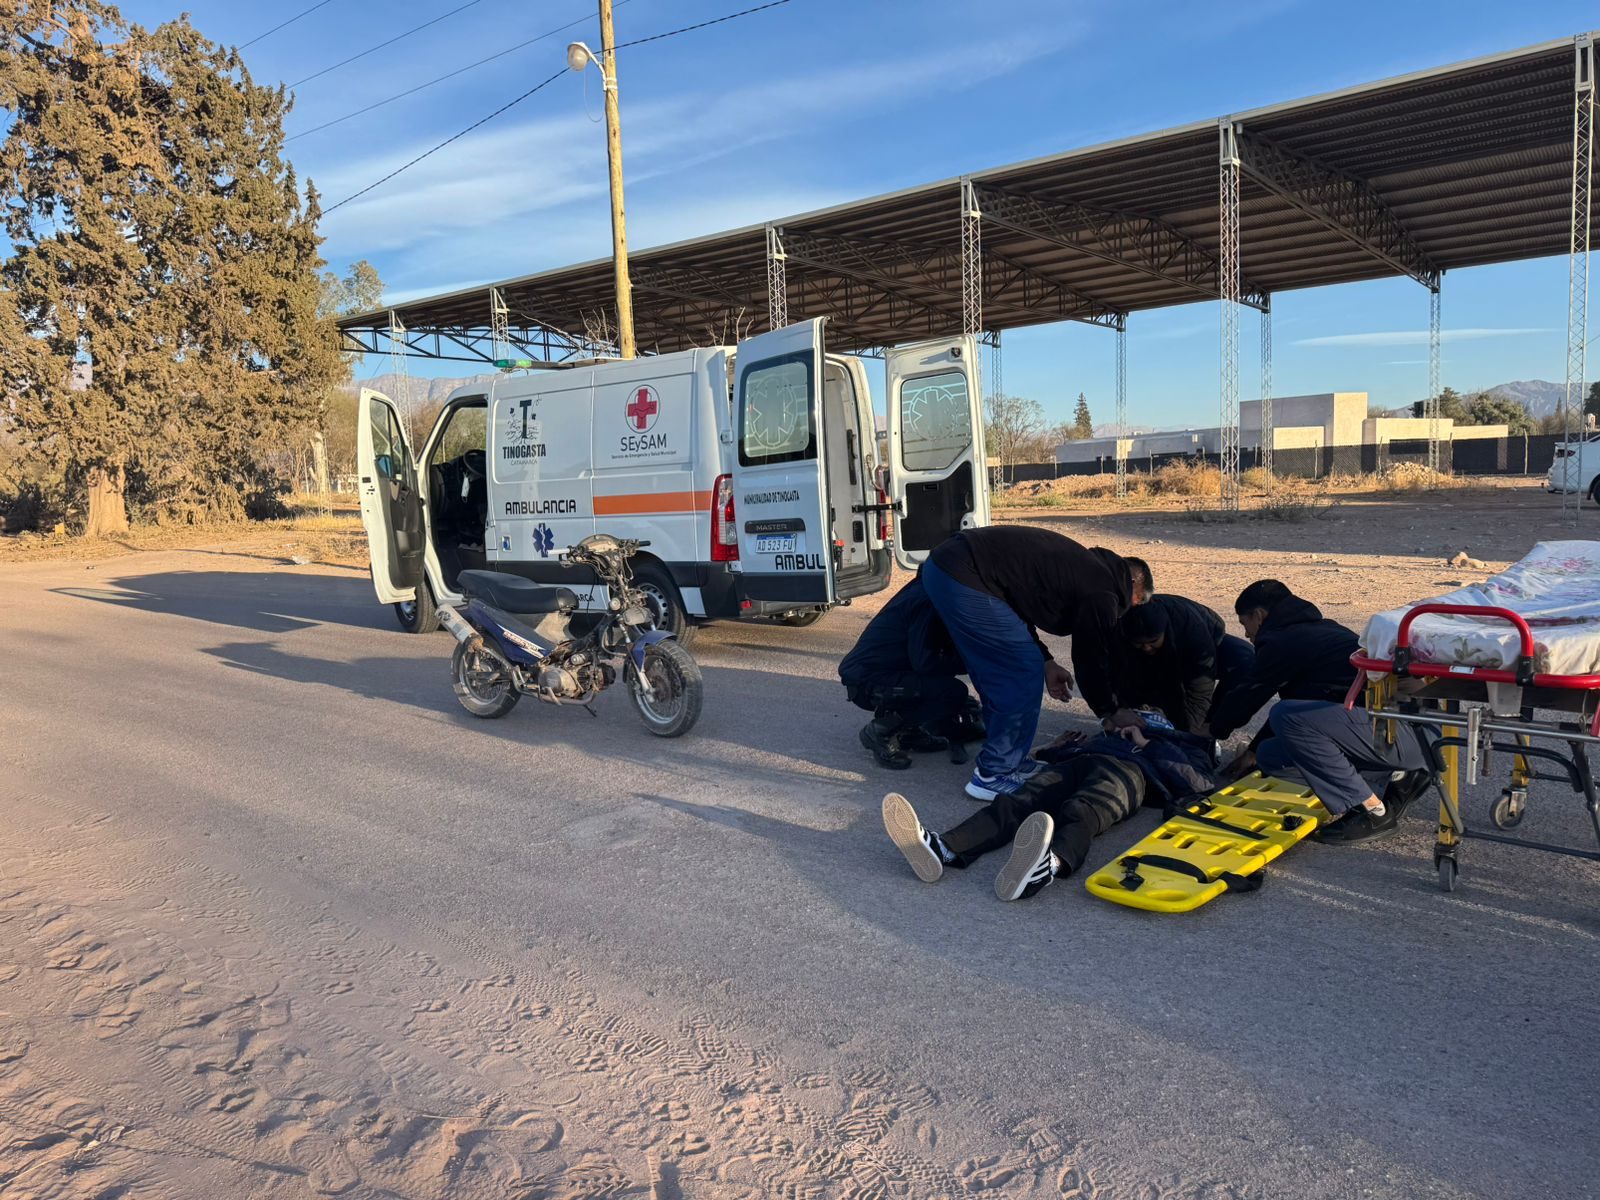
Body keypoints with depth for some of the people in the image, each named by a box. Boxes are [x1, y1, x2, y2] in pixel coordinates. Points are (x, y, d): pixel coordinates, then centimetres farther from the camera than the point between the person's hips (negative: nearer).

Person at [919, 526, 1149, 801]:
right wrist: (1111, 710, 19)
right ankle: (994, 775, 5)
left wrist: (1045, 661, 19)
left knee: (999, 672, 19)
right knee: (1025, 673, -1)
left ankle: (1007, 760, 29)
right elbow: (1092, 657, 3)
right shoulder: (1101, 592, -3)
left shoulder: (1086, 567, 24)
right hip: (964, 580, -10)